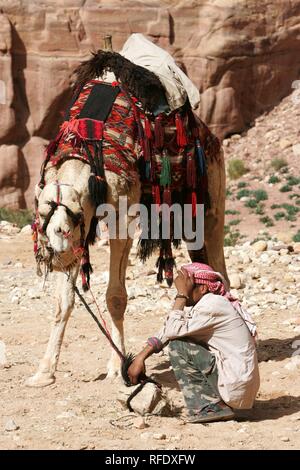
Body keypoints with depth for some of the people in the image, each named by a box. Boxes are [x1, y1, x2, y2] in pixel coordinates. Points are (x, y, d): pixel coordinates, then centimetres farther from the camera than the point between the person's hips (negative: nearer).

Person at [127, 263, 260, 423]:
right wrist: (140, 358, 3)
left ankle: (208, 408, -7)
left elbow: (173, 330, -20)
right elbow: (166, 332, 11)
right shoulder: (198, 306, 12)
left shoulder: (213, 306, -17)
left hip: (236, 385, -10)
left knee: (178, 345, -10)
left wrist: (182, 295, -14)